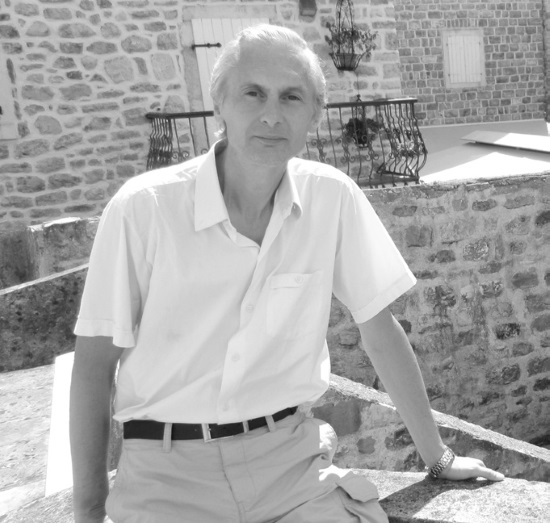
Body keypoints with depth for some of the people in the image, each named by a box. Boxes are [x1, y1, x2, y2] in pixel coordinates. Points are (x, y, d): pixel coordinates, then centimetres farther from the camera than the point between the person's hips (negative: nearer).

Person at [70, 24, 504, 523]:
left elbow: (380, 329, 1)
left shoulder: (332, 196, -7)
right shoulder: (142, 208, -14)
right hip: (169, 470, -1)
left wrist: (438, 456, 8)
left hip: (290, 456, 2)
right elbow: (95, 363, -5)